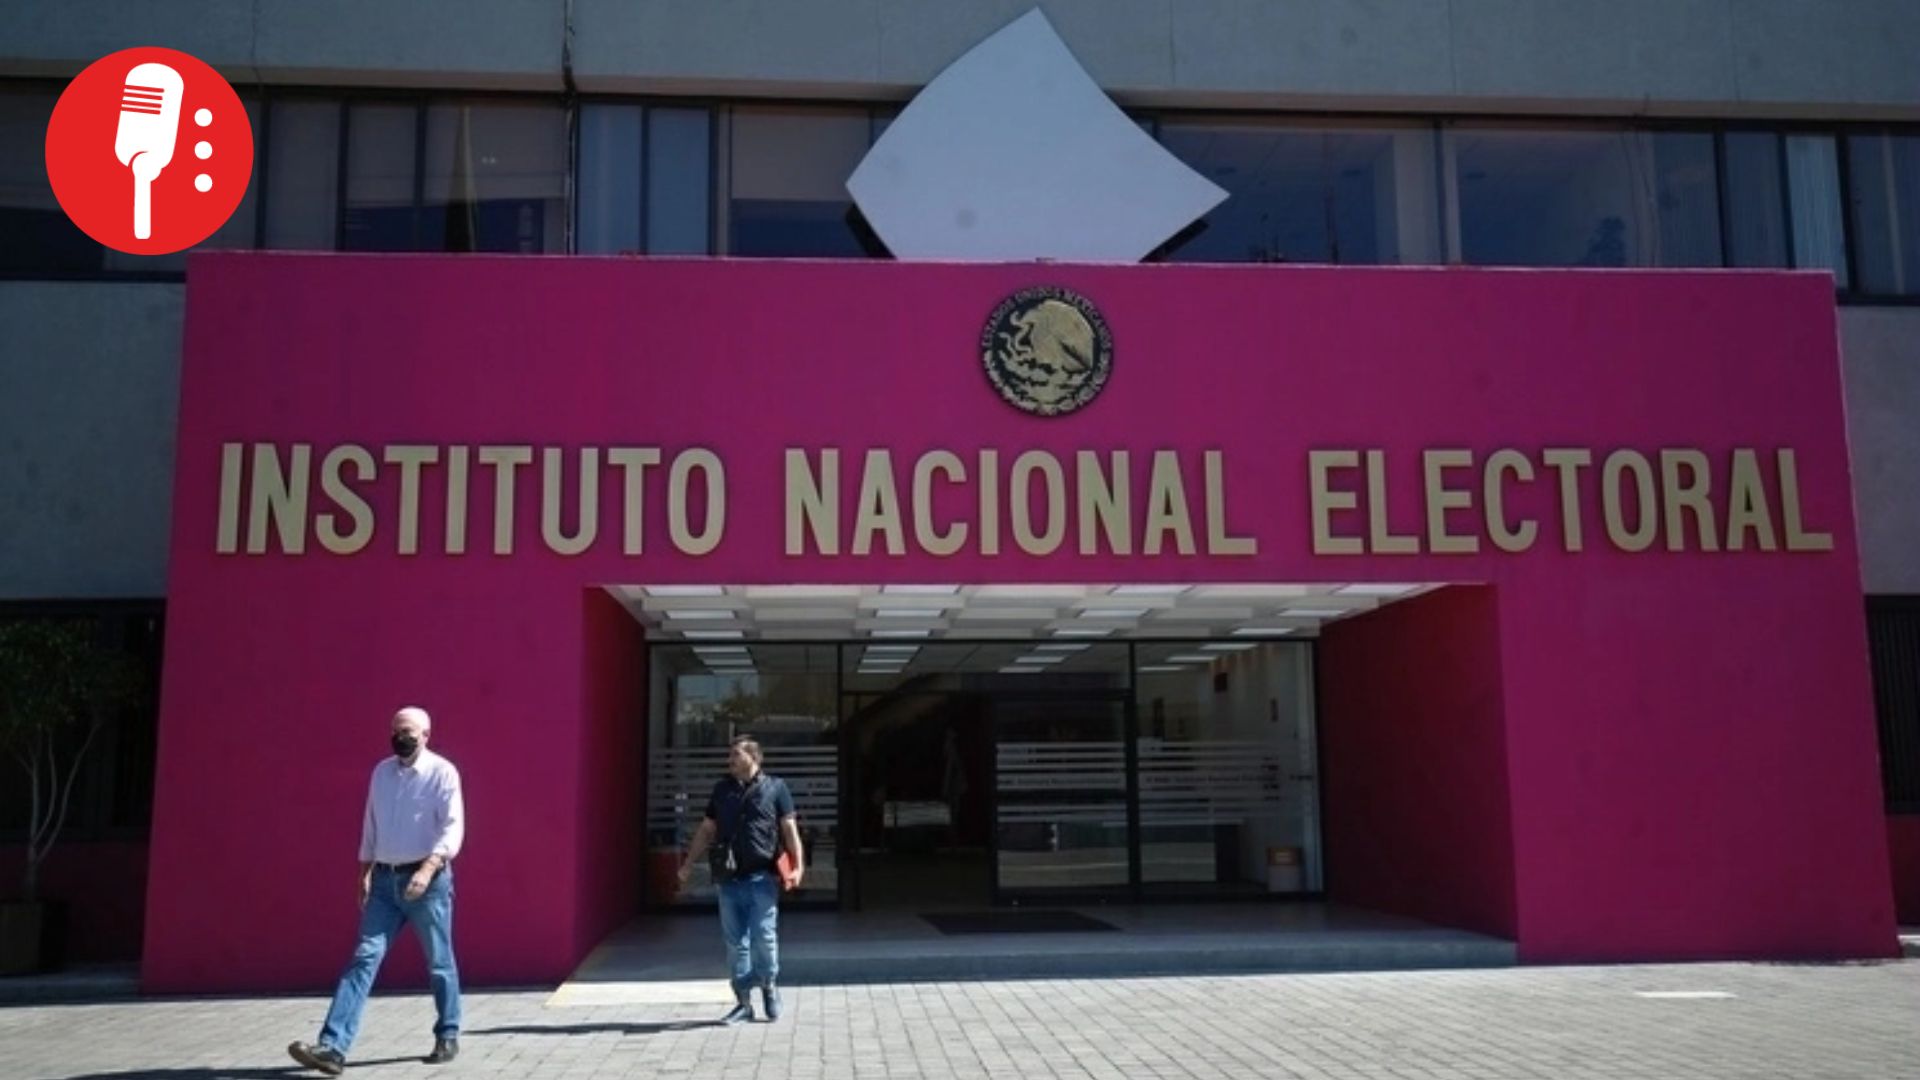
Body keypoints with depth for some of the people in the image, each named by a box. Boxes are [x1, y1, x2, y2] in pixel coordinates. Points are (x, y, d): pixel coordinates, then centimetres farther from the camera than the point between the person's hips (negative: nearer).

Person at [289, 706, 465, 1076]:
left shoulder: (442, 772, -9)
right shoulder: (381, 772, 10)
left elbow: (453, 827, -17)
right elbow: (371, 825, 17)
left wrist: (428, 869, -29)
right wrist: (366, 872, 14)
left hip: (429, 880, -5)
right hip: (385, 881, 5)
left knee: (439, 963, 7)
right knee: (365, 957, -5)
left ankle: (447, 1037, 23)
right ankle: (333, 1047, -11)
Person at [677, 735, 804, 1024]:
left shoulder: (775, 788, 2)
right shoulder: (722, 789, 13)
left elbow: (790, 829, 0)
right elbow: (706, 829, 19)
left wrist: (798, 865, -11)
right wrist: (688, 864, 13)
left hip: (762, 877, -4)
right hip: (729, 878, 4)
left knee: (764, 937, -6)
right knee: (735, 942, 6)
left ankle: (769, 985, 20)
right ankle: (743, 1002, 14)